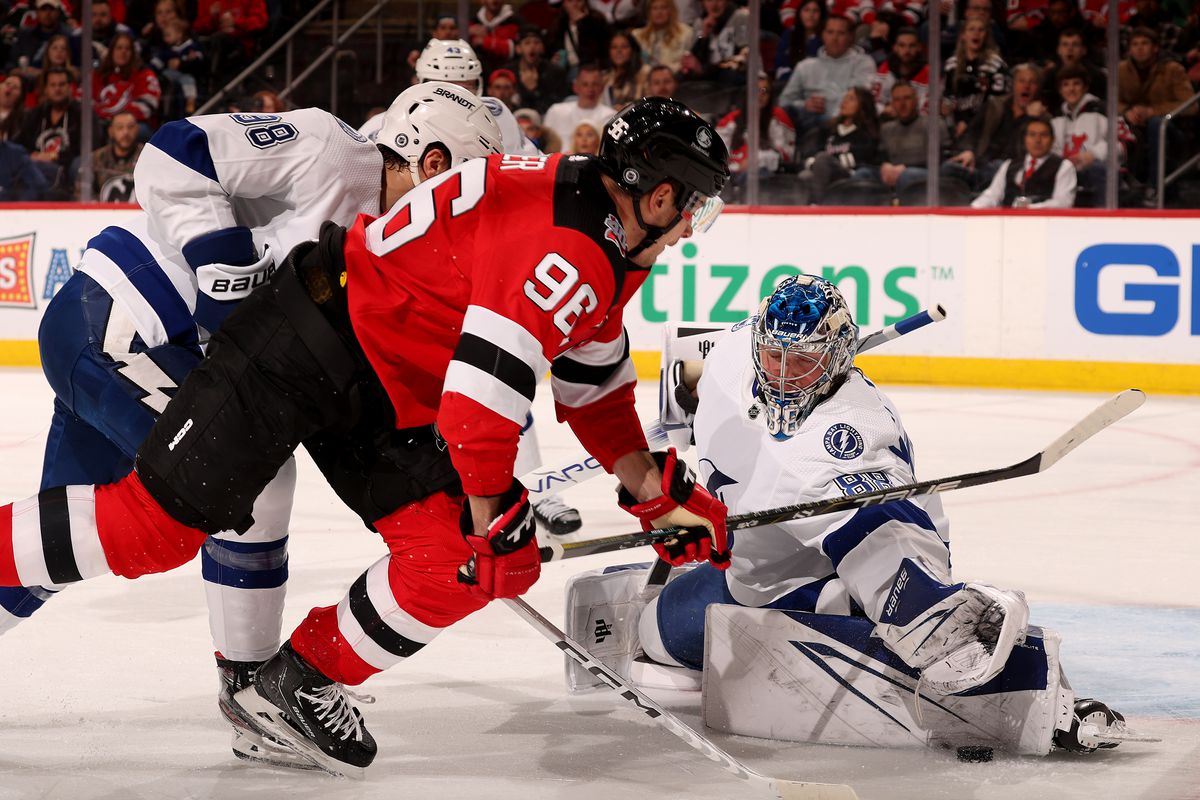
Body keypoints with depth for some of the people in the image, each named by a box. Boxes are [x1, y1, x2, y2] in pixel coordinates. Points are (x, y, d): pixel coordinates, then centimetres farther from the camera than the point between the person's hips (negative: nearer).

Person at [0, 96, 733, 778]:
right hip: (312, 338, -10)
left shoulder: (609, 248, 9)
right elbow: (488, 377, -28)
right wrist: (489, 511, -17)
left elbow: (594, 378, 21)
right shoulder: (563, 244, -24)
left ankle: (300, 684, 10)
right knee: (156, 524, -10)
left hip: (386, 403, 10)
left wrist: (655, 491, 16)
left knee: (458, 563, -3)